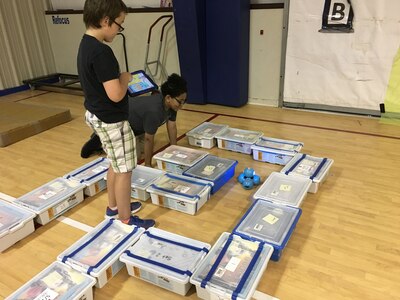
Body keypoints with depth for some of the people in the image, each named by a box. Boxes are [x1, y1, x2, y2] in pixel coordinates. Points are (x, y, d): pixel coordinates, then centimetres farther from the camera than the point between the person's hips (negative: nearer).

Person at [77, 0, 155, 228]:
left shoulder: (86, 45, 7)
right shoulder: (102, 52, -25)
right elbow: (115, 94, -27)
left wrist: (120, 79, 6)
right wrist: (126, 79, -10)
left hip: (96, 115, 10)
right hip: (111, 120, -10)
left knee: (115, 164, 23)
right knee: (124, 170, 4)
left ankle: (114, 206, 38)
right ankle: (126, 219, 19)